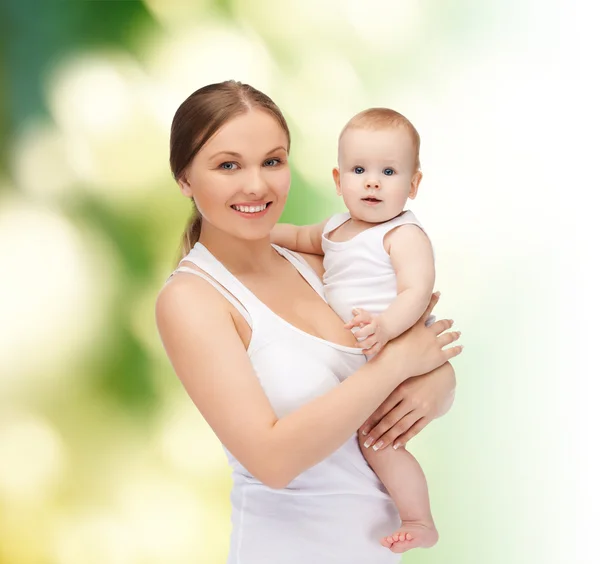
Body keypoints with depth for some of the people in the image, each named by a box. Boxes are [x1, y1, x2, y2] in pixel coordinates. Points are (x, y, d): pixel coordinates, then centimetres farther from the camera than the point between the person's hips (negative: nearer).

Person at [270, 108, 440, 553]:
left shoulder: (405, 235, -13)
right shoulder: (337, 228, 13)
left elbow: (416, 291, -26)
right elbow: (302, 238, 34)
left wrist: (386, 325, -45)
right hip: (351, 358, 9)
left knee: (376, 439, -19)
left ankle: (421, 522, -3)